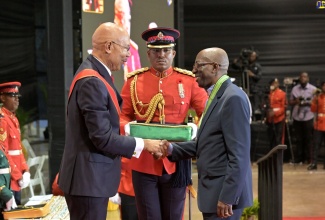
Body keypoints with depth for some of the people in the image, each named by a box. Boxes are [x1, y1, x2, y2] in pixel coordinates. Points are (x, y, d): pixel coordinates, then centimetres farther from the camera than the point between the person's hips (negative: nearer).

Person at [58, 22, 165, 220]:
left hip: (91, 175, 10)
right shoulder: (92, 81, -21)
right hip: (88, 178, -10)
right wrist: (143, 144, -12)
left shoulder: (96, 75, 10)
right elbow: (102, 137, -22)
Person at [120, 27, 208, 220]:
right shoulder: (134, 80, 2)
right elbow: (123, 116, 6)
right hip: (144, 162, 0)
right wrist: (129, 128, -16)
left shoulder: (188, 80, 2)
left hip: (176, 162, 1)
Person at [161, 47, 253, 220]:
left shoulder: (233, 98, -17)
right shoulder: (215, 96, 14)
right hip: (213, 189, 10)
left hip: (225, 192, -10)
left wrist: (227, 197, -22)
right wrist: (172, 149, 0)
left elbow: (239, 155, -21)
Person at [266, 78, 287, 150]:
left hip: (279, 119, -6)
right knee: (271, 138, 12)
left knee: (278, 139, -3)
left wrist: (275, 112, -22)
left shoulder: (282, 94, -9)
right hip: (270, 120, 6)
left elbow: (284, 107, -9)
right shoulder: (269, 93, 8)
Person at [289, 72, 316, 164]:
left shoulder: (313, 89, 1)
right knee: (298, 139, 8)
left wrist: (307, 103, -17)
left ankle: (307, 158, 10)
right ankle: (298, 158, 14)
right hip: (297, 117, 3)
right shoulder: (295, 88, 10)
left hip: (308, 117, -3)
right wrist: (296, 101, -8)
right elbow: (290, 102, 14)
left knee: (308, 139, 2)